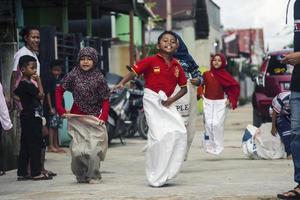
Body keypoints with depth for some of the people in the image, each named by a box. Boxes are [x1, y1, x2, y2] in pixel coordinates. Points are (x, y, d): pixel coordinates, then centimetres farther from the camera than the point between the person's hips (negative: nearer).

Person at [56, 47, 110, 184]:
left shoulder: (99, 77, -3)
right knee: (77, 151, -5)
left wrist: (103, 117, -12)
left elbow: (105, 100, -1)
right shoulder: (73, 75, -1)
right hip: (76, 119, 1)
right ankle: (81, 176, 17)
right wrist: (61, 110, -1)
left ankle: (93, 176, 12)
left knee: (93, 150, -9)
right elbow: (59, 90, 7)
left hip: (94, 119, -1)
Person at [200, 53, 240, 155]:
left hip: (220, 103, -1)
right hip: (208, 103, 2)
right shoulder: (206, 74, 3)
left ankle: (217, 146, -3)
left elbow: (235, 86, 4)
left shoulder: (225, 75, -1)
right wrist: (201, 94, 1)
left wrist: (230, 99, 0)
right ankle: (209, 146, 2)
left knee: (217, 124, -10)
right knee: (208, 124, -6)